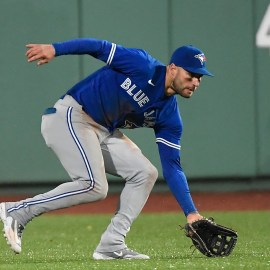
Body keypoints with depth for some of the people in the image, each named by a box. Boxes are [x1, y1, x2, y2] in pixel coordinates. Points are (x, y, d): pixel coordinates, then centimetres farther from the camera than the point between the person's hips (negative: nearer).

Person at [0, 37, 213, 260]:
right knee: (94, 185, -23)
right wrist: (54, 49, -24)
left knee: (145, 173, -1)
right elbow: (99, 47, -11)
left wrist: (191, 212, -3)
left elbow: (172, 168, 5)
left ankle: (111, 246, -4)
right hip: (69, 116, -9)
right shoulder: (142, 66, -14)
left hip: (104, 132, 9)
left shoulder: (169, 116, 5)